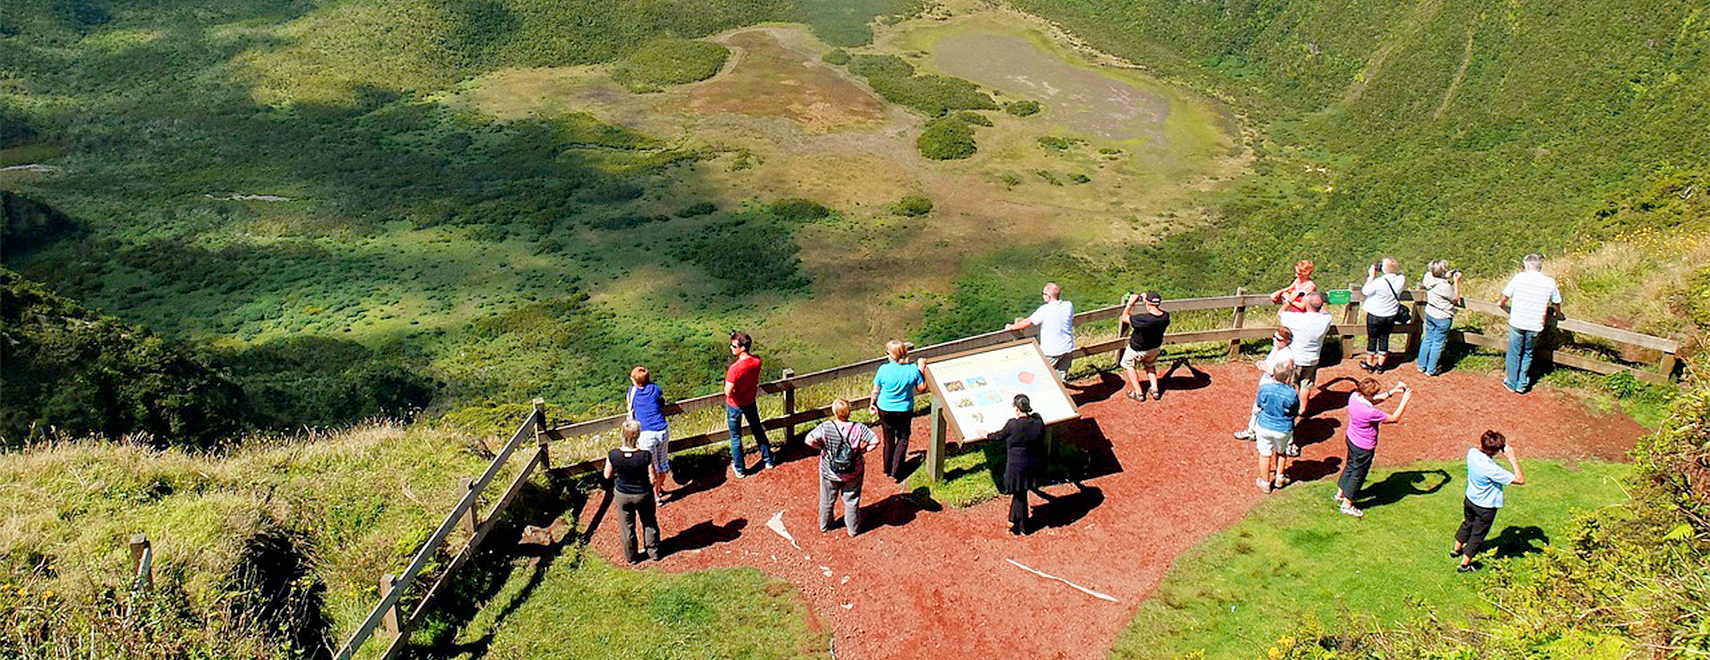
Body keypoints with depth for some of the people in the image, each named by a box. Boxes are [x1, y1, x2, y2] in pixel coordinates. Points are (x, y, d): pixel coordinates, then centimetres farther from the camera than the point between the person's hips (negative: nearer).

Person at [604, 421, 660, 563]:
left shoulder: (613, 455, -24)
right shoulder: (645, 456, -30)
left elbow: (607, 475, -7)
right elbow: (653, 479, -20)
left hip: (622, 495, 1)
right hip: (643, 495, -1)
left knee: (627, 526, 24)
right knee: (649, 523, 25)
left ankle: (631, 556, 40)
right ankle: (654, 552, 42)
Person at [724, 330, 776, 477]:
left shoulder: (734, 368, -33)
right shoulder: (757, 361, -15)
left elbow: (728, 392, -31)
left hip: (735, 405, -5)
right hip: (750, 403, 5)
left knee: (735, 437, 14)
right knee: (758, 431, 25)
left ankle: (739, 469, 27)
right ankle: (768, 460, 39)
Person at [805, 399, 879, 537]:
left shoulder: (825, 427, -21)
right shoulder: (858, 428, -19)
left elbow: (809, 440, -25)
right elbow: (875, 441, -19)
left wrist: (822, 447, -9)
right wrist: (862, 450, -6)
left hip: (829, 473, 0)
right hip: (853, 474, 0)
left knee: (826, 501, 24)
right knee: (851, 502, 21)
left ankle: (824, 526, 44)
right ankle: (853, 528, 37)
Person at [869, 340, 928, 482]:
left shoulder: (884, 369, -20)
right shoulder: (912, 369, -17)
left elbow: (875, 391, -8)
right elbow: (922, 388, -4)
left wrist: (872, 404, 10)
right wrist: (921, 370, 4)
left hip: (885, 409, 0)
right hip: (905, 410, 0)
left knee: (889, 439, 20)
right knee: (903, 438, 20)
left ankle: (888, 469, 36)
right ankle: (896, 471, 11)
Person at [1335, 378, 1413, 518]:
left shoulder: (1354, 397, -16)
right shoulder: (1370, 412, -38)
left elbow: (1374, 400, 4)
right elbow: (1395, 418, -24)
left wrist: (1392, 391, -4)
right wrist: (1405, 400, -18)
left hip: (1351, 439, 8)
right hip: (1364, 448, -8)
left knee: (1350, 466, 30)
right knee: (1358, 474, 14)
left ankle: (1340, 494, 49)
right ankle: (1347, 504, 33)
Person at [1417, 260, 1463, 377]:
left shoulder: (1429, 278, -9)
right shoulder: (1445, 286, -29)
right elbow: (1456, 299, -11)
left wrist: (1446, 277, 1)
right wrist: (1456, 281, -13)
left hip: (1429, 313, 7)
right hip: (1442, 317, -7)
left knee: (1428, 339, 19)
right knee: (1438, 343, 7)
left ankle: (1422, 366, 29)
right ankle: (1431, 370, 17)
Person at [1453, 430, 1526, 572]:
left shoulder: (1472, 453, -21)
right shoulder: (1492, 469, -39)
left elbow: (1479, 449, 6)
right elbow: (1520, 480, -32)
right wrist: (1513, 459, -33)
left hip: (1470, 499, 6)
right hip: (1485, 508, -6)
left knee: (1467, 524, 32)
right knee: (1477, 535, 16)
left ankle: (1457, 549, 53)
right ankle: (1465, 564, 32)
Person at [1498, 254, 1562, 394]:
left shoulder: (1519, 277, -6)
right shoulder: (1549, 282, -1)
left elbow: (1505, 297, 3)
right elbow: (1557, 303, 12)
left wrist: (1501, 303, 27)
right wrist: (1557, 314, 34)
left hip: (1517, 323, -1)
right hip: (1535, 326, 1)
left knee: (1514, 353, 13)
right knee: (1527, 354, 18)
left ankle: (1512, 383, 23)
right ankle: (1522, 385, 22)